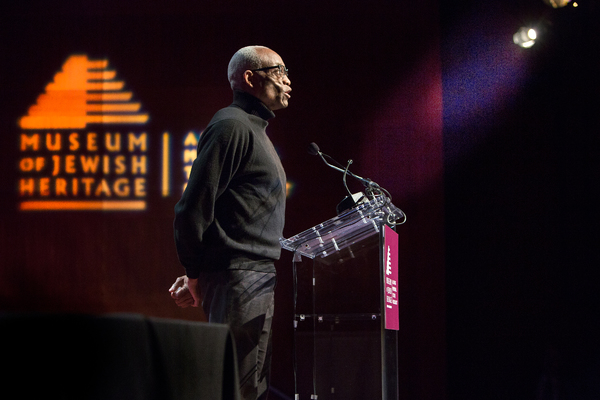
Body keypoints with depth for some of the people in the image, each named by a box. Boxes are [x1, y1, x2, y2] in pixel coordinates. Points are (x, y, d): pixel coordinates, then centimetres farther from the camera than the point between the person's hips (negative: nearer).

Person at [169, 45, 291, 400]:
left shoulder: (254, 129, 25)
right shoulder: (232, 125, -9)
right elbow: (194, 207, -16)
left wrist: (198, 272, 15)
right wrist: (196, 275, -9)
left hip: (257, 281, 10)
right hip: (239, 280, -10)